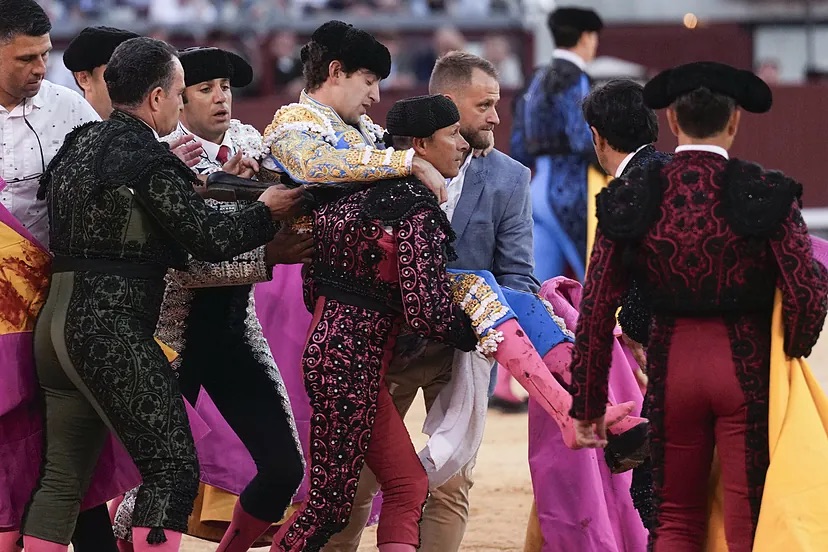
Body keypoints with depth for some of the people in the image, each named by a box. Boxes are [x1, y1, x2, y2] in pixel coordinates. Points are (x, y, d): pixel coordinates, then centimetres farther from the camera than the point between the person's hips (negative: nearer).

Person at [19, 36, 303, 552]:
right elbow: (211, 237, -9)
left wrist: (177, 176, 21)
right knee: (173, 470, -6)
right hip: (114, 327, -9)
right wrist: (266, 210, 6)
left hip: (58, 320, 9)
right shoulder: (147, 159, -12)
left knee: (63, 476, 11)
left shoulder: (79, 144, 13)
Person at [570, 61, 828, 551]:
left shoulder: (630, 198, -1)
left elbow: (598, 307, 0)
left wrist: (589, 403, 7)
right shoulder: (767, 194, -9)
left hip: (672, 364, 2)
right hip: (747, 365, -2)